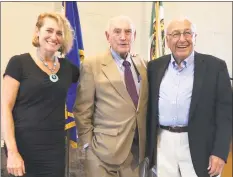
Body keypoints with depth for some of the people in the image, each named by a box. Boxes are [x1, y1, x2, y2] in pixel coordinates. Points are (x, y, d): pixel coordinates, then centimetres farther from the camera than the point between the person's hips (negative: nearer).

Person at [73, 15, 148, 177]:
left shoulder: (143, 65, 7)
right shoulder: (92, 65, -8)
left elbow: (146, 104, 13)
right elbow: (82, 110, -6)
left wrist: (147, 141, 11)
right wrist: (88, 144, -7)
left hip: (137, 148, 5)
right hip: (103, 151, -4)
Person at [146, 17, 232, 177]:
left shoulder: (215, 66, -4)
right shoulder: (155, 66, 6)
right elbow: (149, 106, 10)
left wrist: (220, 152, -11)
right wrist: (147, 143, 9)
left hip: (198, 146, -2)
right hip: (162, 144, 3)